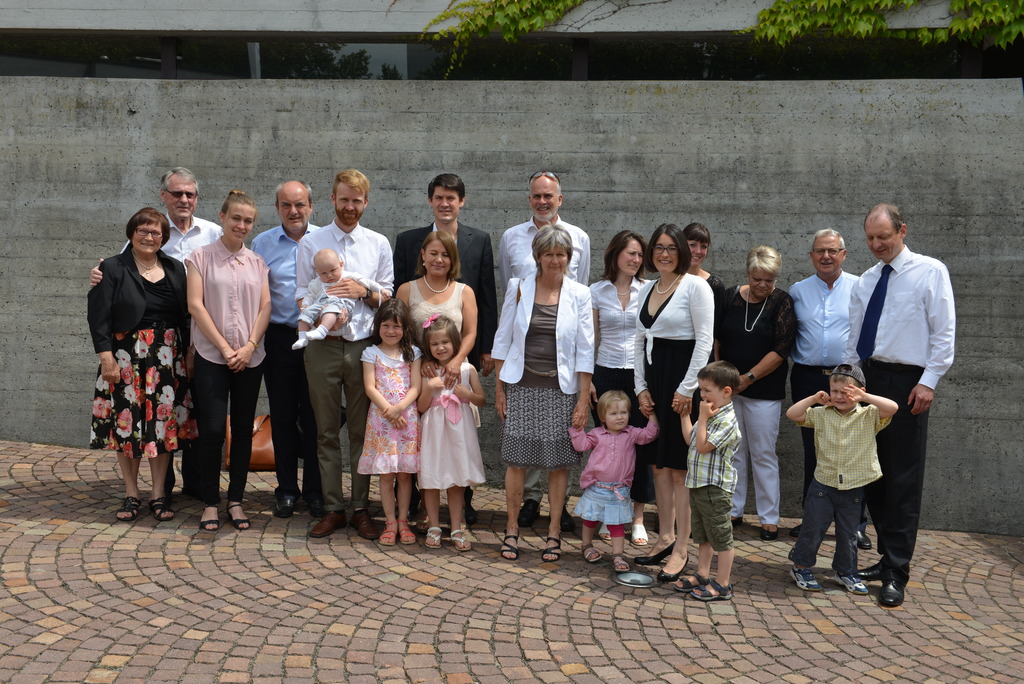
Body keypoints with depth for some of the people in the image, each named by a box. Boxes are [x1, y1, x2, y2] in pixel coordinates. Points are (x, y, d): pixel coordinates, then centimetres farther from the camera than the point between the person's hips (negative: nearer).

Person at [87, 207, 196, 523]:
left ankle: (159, 493, 13)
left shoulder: (175, 269, 11)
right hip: (126, 357, -2)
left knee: (164, 421, 3)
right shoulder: (112, 269, 1)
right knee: (127, 422, 1)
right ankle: (131, 494, 14)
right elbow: (99, 316, -5)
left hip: (168, 357, 2)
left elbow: (187, 313, 11)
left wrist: (188, 353, 5)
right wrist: (106, 357, -12)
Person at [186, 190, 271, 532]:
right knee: (212, 430, -6)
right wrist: (225, 348, -10)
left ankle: (236, 500, 16)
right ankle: (210, 503, 8)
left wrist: (249, 346, -8)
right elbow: (195, 305, -5)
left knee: (243, 429, 6)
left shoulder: (257, 261, 11)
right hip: (212, 356, -3)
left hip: (250, 358, 3)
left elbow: (265, 306, 6)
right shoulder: (201, 257, 2)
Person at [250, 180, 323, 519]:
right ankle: (286, 489, 19)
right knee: (282, 416, 7)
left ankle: (315, 490, 14)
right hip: (279, 338, 1)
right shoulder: (261, 244, 7)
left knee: (315, 416, 3)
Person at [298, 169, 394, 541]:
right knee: (327, 431, 4)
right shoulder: (311, 243, 8)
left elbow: (387, 298, 10)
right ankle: (333, 508, 12)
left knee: (362, 430, 3)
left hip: (364, 345, 0)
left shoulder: (379, 244, 10)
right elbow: (303, 294, 5)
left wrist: (363, 291, -10)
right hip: (323, 344, 0)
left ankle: (361, 508, 11)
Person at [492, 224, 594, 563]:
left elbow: (585, 350, 0)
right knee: (516, 460, 2)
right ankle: (512, 529, 16)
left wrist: (583, 400, -4)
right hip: (522, 386, 0)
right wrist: (499, 388, 3)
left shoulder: (579, 295, 1)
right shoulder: (518, 288, 2)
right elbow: (503, 339, 7)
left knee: (558, 463, 4)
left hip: (561, 389, 0)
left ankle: (554, 531, 17)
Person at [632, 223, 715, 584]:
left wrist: (687, 389, -15)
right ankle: (665, 538, 21)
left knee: (679, 467, -4)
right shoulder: (647, 290, 13)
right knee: (658, 464, 11)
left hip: (683, 378, -7)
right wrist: (641, 387, 7)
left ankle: (681, 549, 3)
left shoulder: (695, 286, -7)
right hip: (653, 378, 7)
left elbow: (705, 341, -12)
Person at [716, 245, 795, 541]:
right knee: (733, 451, 8)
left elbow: (781, 349, -9)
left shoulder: (782, 302, -4)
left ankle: (769, 518, 9)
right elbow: (716, 339, 11)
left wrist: (748, 378, -11)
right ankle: (733, 511, 19)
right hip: (728, 388, 3)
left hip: (763, 391, -3)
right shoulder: (731, 297, 5)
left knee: (763, 453, 0)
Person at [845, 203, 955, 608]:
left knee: (903, 481, -4)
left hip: (907, 383, -6)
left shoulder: (930, 272, -3)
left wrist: (928, 382, -13)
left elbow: (944, 332, -7)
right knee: (872, 475, 9)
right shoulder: (867, 280, 14)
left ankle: (896, 574, 1)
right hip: (869, 380, 6)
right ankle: (888, 558, 21)